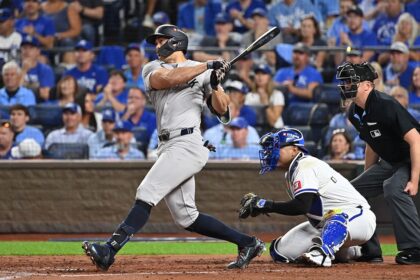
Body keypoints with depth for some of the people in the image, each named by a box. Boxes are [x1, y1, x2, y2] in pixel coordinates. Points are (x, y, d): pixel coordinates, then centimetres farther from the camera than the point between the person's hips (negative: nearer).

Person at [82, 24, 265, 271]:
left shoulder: (204, 71, 7)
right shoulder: (152, 69, 18)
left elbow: (222, 109, 1)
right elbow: (166, 79, -6)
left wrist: (215, 85, -17)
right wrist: (206, 67, -9)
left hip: (187, 145, -6)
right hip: (168, 146, 6)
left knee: (146, 194, -19)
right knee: (186, 217, 4)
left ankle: (110, 250, -27)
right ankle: (247, 243, 13)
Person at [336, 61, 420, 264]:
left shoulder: (386, 106, -26)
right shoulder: (355, 113, 1)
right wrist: (367, 178, 19)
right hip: (389, 162, 10)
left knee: (393, 188, -34)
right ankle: (370, 251, 14)